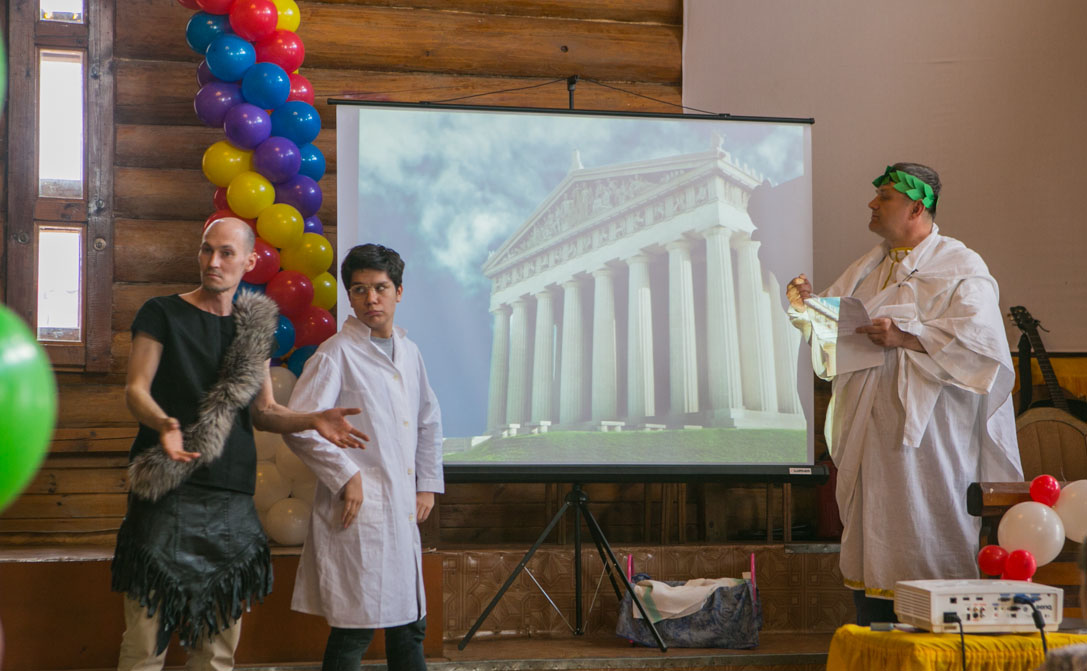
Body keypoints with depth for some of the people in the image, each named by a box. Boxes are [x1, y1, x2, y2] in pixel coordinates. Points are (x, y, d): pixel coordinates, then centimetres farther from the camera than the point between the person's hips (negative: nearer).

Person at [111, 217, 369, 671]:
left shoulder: (254, 329, 16)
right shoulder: (162, 314, 4)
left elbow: (262, 411, 16)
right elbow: (135, 390, -4)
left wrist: (313, 420, -3)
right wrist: (164, 424, -25)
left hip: (232, 503, 4)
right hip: (167, 497, -4)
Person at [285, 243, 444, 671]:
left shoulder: (409, 352, 15)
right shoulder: (336, 354, -7)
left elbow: (429, 421, 26)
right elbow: (299, 427, -14)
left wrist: (428, 484, 18)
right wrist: (346, 476, -13)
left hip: (403, 512, 7)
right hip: (359, 513, -7)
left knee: (409, 624, 12)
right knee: (355, 630, -4)